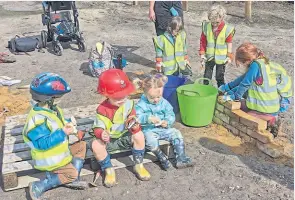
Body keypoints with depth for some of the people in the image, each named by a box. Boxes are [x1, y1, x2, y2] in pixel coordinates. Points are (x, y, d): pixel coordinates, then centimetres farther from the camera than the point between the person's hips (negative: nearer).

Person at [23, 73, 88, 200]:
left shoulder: (51, 109, 0)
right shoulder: (38, 119, -31)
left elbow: (57, 125, 16)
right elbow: (43, 144, -32)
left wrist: (67, 124, -7)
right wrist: (63, 133, -34)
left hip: (58, 151, 10)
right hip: (49, 159, -10)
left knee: (81, 146, 16)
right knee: (71, 173, -11)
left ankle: (73, 179, 10)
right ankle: (39, 187, -6)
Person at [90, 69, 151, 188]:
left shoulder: (128, 104, -9)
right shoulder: (102, 110, -16)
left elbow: (134, 123, -8)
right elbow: (97, 128, -16)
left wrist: (135, 126, -33)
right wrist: (101, 134, -41)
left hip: (124, 137, 2)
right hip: (108, 140, -2)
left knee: (139, 135, -27)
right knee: (95, 145, -33)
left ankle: (138, 165, -5)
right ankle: (108, 170, -7)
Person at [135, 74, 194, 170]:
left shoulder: (164, 103, 3)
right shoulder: (142, 104, -8)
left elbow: (171, 115, 4)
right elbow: (137, 117, -19)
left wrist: (167, 122, -18)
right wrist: (148, 118, -34)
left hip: (163, 128, 4)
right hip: (149, 130, -4)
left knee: (177, 134, -14)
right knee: (151, 140, -34)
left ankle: (181, 159, -5)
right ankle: (162, 158, -11)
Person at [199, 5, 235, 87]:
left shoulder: (227, 29, -15)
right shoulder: (206, 27, -10)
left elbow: (229, 43, -4)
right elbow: (203, 41, -1)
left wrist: (229, 56, -2)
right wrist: (202, 54, -2)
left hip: (221, 58, -2)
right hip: (209, 57, 2)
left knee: (220, 77, 11)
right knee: (207, 76, 13)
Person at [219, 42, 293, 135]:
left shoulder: (255, 65, -22)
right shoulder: (261, 62, 4)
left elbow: (245, 84, -16)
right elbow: (243, 78, 12)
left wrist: (235, 96, -1)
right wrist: (227, 87, 16)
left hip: (267, 108, -8)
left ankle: (269, 118, 0)